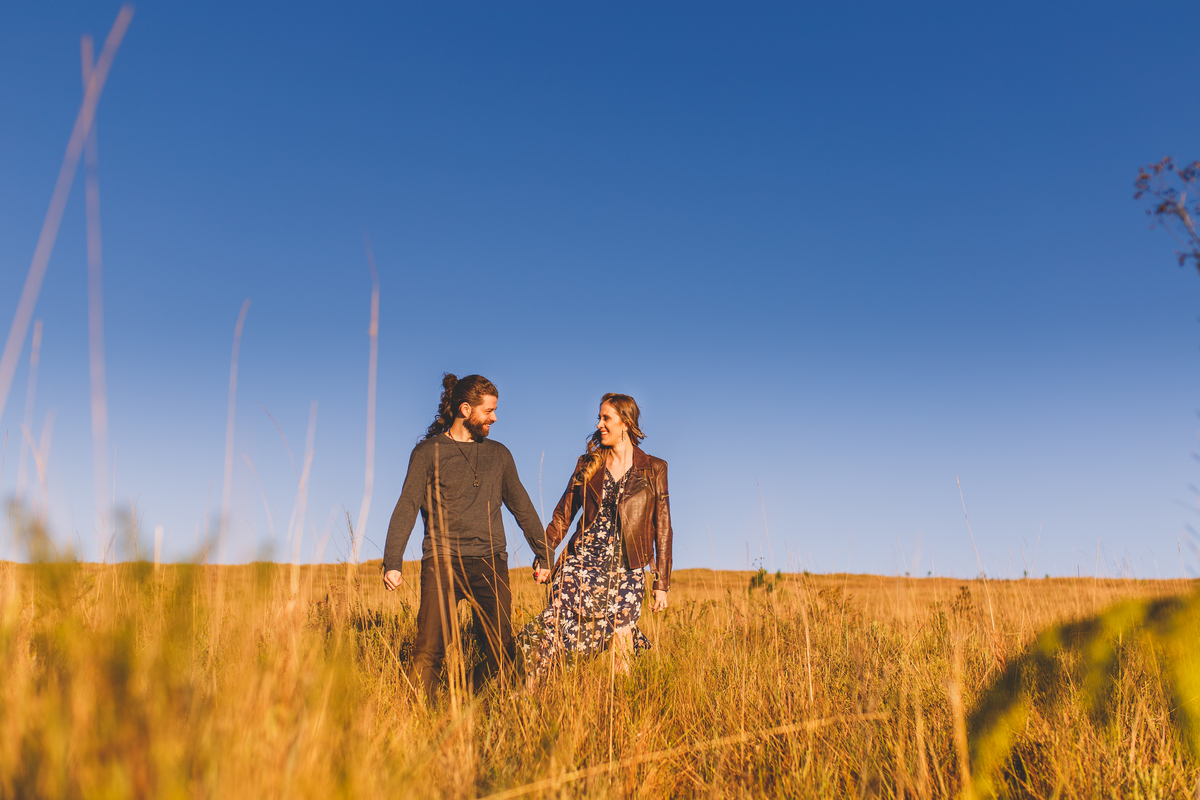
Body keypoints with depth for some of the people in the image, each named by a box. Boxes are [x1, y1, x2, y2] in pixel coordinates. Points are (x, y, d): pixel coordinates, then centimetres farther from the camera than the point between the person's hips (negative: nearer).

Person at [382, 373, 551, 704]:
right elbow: (407, 508, 0)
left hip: (490, 564, 3)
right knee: (430, 649, -12)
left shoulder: (498, 454, 17)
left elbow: (522, 507, 21)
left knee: (502, 652, -3)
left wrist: (544, 556, 18)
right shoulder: (428, 452, 6)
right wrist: (392, 562, -11)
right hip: (442, 561, -3)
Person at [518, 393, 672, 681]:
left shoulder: (653, 469, 4)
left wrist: (662, 585, 3)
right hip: (582, 558, 2)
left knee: (619, 646, -8)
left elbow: (662, 528, 5)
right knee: (553, 625, -13)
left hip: (626, 570, -2)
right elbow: (563, 514, 13)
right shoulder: (588, 464, 11)